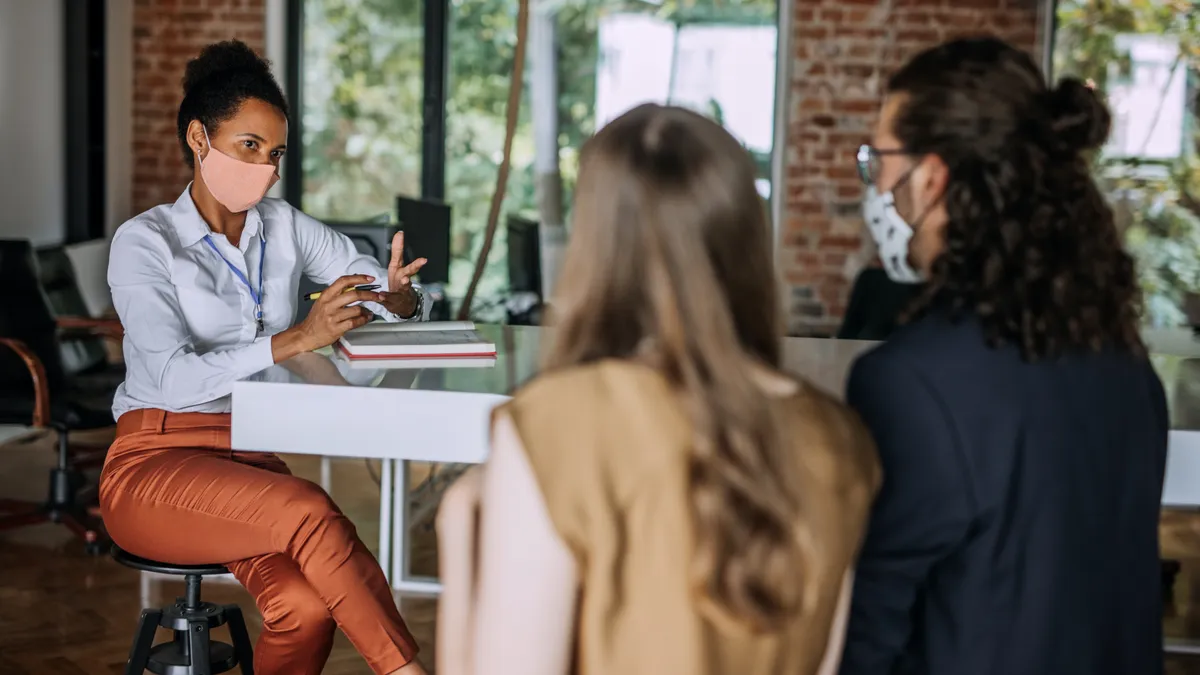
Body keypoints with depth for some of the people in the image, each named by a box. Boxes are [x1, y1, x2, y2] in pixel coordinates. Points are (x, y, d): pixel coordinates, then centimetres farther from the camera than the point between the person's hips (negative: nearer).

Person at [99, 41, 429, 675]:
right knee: (308, 511, -33)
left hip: (254, 463, 4)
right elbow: (174, 378, -18)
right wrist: (296, 339, -28)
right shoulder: (144, 242, -5)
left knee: (303, 602, -28)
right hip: (156, 463, -4)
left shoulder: (284, 226, 10)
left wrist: (396, 297, -12)